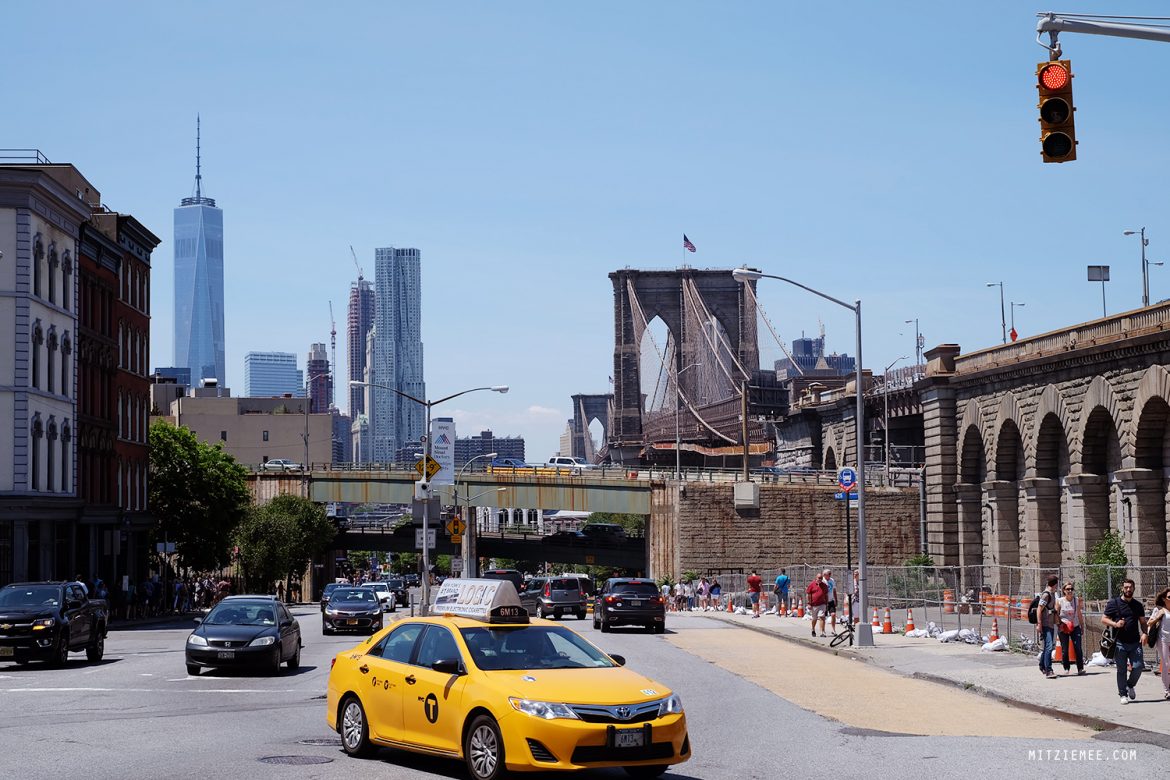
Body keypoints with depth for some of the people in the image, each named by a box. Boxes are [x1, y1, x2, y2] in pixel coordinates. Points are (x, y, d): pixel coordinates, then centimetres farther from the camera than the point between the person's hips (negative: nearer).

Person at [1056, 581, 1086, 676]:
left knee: (1078, 648, -7)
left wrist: (1082, 626, 13)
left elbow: (1079, 614, 11)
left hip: (1075, 627, 1)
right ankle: (1066, 669, 14)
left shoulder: (1077, 600, 2)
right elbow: (1056, 614, 2)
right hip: (1063, 628, -1)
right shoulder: (1060, 601, -3)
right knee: (1064, 649, 1)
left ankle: (1080, 669, -3)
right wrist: (1059, 624, -10)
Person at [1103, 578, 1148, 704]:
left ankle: (1130, 686, 23)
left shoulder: (1138, 605, 12)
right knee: (1121, 670, 1)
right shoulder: (1114, 603, 1)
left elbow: (1142, 621, 16)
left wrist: (1144, 633, -3)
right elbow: (1103, 619, 2)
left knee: (1138, 667, -5)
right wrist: (1115, 624, -16)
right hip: (1120, 643, -3)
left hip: (1135, 642, 3)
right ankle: (1123, 694, 12)